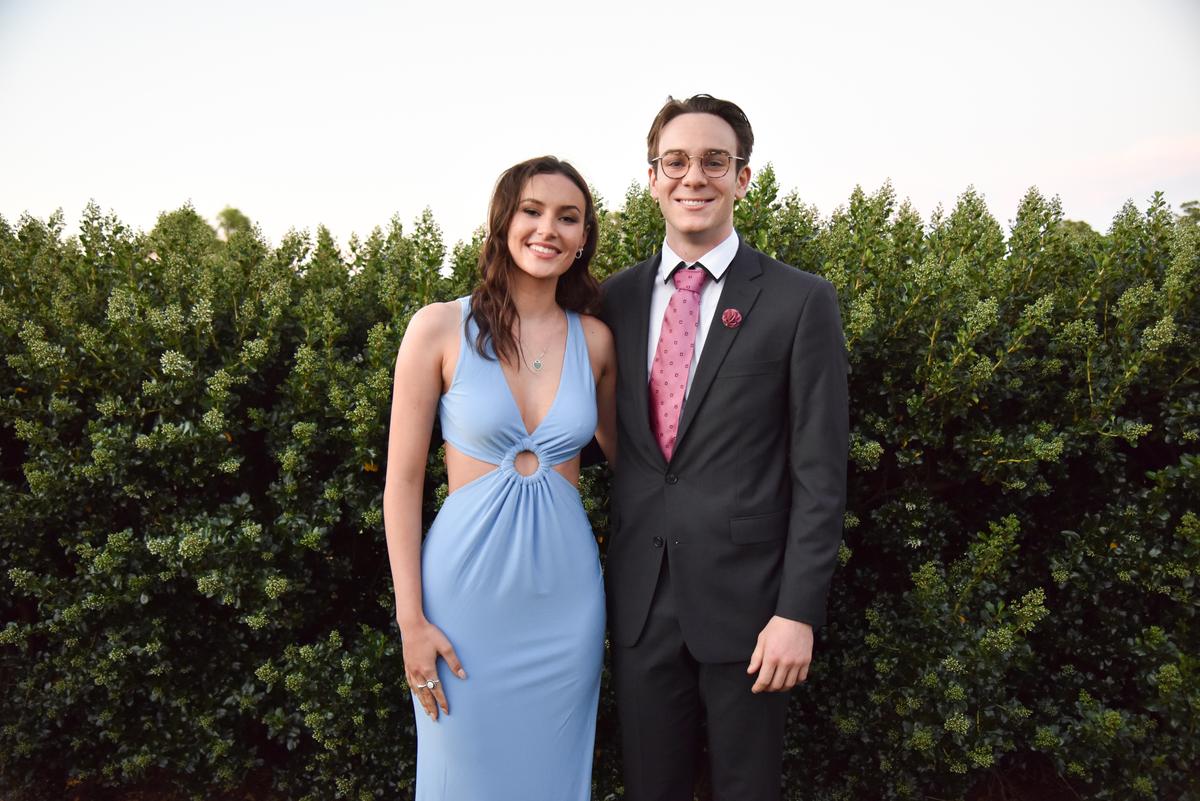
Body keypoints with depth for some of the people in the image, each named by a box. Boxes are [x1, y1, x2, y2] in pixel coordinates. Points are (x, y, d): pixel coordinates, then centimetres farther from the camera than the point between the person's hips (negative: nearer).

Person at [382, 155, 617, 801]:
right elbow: (403, 481, -5)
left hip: (567, 595, 3)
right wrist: (410, 620, -7)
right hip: (467, 590, -2)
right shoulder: (441, 327, -7)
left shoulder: (596, 340, 1)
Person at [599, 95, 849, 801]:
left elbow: (820, 473, -8)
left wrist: (798, 612, -11)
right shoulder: (617, 299, 5)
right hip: (641, 600, 4)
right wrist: (613, 573, 9)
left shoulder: (800, 301, -7)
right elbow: (614, 443, 10)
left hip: (746, 598, -3)